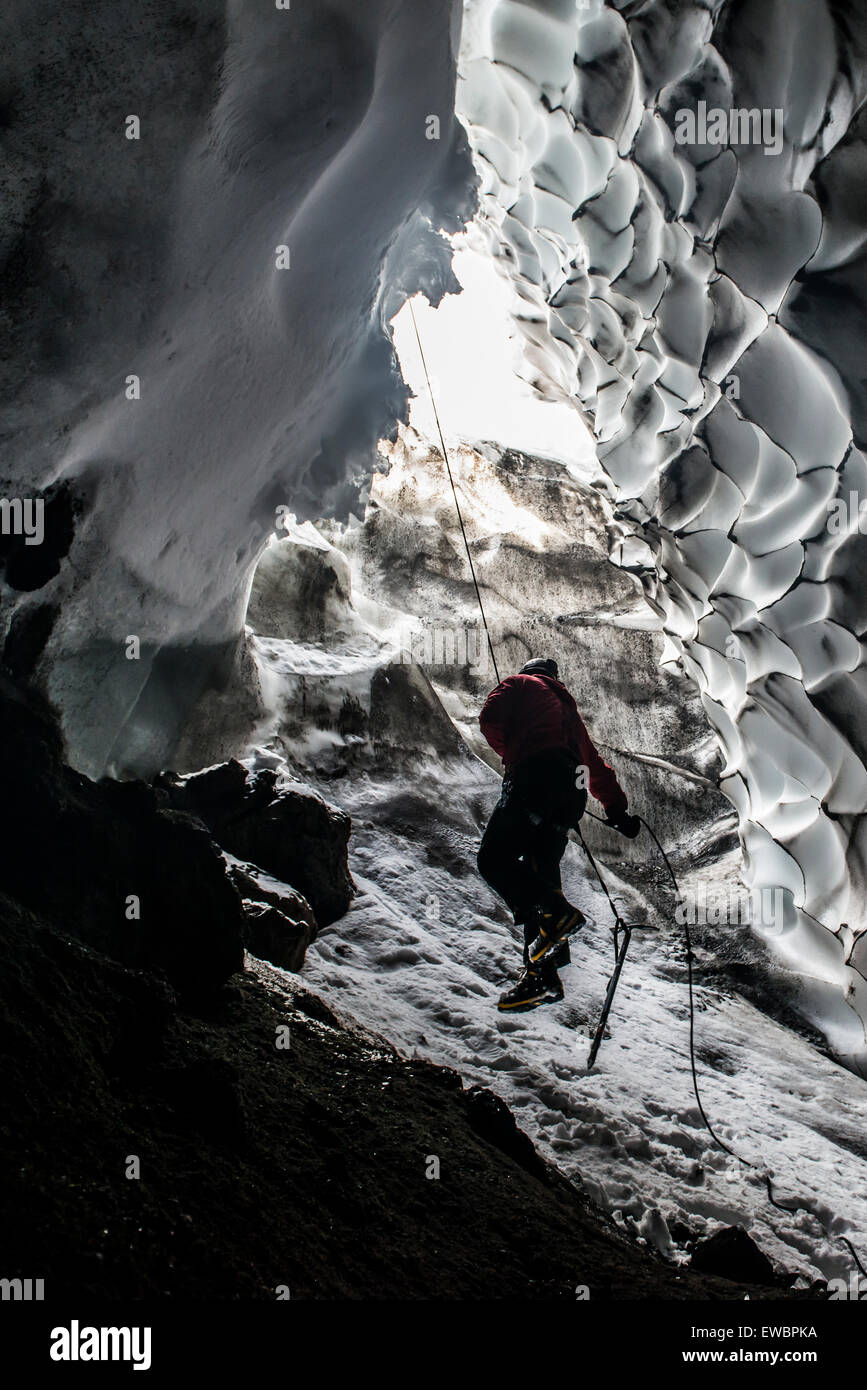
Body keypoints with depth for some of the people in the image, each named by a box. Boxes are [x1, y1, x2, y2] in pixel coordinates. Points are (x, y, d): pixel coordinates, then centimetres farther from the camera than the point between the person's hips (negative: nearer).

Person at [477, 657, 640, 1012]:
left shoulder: (520, 684, 18)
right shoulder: (568, 706, 37)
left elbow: (490, 719, 0)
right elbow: (596, 765, 35)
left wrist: (510, 753, 16)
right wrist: (617, 809, 35)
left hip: (536, 777, -7)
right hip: (572, 791, 7)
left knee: (493, 860, -10)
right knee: (540, 874, 6)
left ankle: (555, 912, -29)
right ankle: (541, 973, -4)